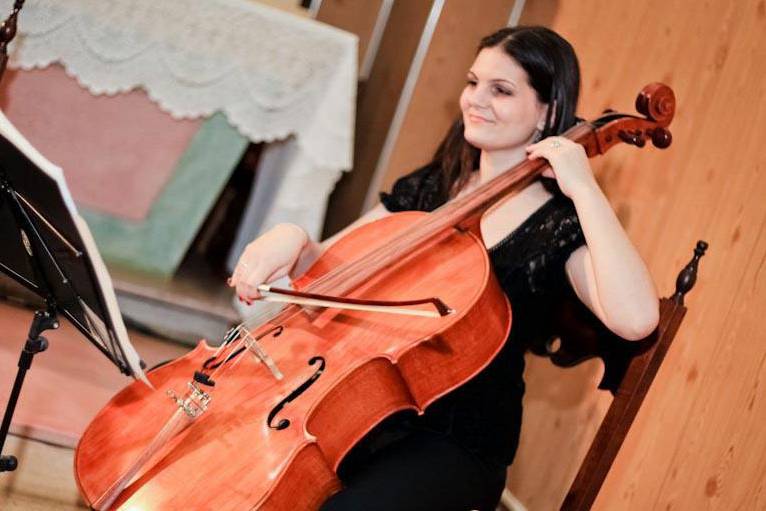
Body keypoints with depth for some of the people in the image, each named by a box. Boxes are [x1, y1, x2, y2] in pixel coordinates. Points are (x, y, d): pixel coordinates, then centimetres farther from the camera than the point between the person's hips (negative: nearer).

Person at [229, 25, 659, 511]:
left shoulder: (561, 225, -9)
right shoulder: (427, 188, 10)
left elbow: (636, 320, -28)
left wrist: (585, 189, -24)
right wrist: (291, 239, -11)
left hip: (458, 444, -5)